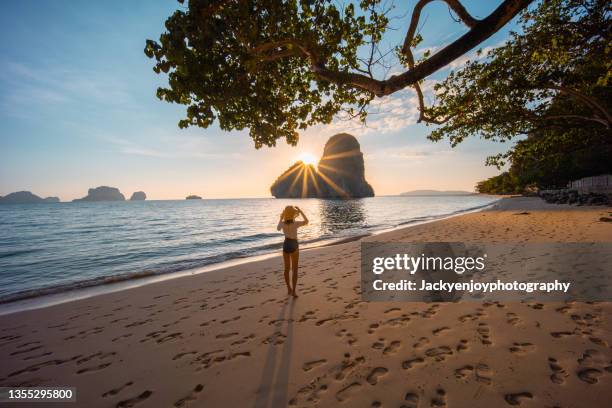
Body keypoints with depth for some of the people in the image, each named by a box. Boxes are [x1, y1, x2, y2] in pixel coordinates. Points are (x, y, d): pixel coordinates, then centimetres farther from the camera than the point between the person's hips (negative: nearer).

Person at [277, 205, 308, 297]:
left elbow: (278, 228, 16)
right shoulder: (295, 224, -19)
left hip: (286, 245, 4)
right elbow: (306, 221, 0)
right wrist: (300, 211, 1)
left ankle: (289, 289, 26)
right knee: (295, 269, 6)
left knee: (287, 268, 16)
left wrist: (281, 218, 22)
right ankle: (293, 291, 5)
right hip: (294, 246, -4)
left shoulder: (282, 224, -9)